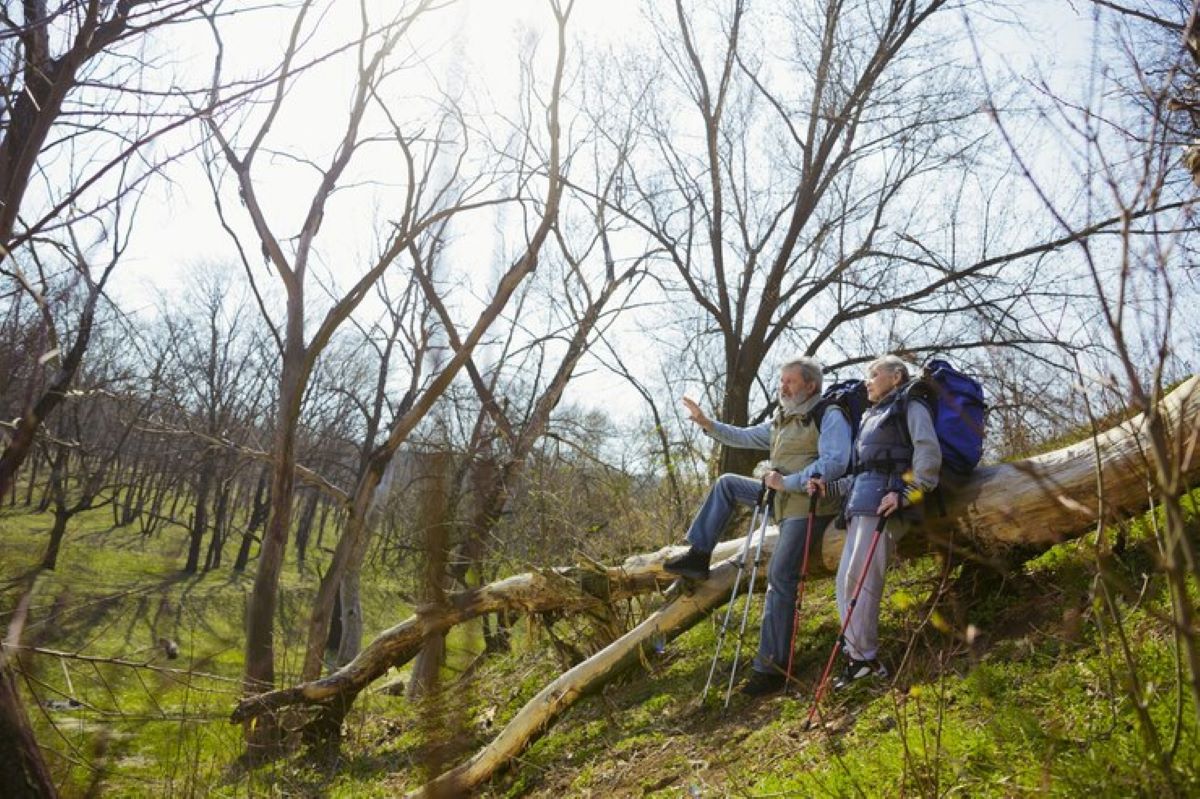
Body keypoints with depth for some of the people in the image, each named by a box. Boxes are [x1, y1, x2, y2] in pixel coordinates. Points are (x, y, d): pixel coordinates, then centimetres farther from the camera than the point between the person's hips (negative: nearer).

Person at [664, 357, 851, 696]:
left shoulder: (829, 416, -9)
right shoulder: (781, 420, 17)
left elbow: (835, 463, -22)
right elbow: (745, 437, 21)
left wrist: (786, 482, -20)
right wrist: (707, 423, 10)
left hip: (808, 504, -9)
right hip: (783, 499, 9)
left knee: (779, 576, -15)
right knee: (726, 483, 12)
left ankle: (772, 665, -10)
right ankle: (698, 555, 11)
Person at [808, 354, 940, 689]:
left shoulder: (910, 407, 7)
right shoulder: (871, 417, 31)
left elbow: (929, 454, -9)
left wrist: (906, 494, -19)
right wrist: (828, 489, 18)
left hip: (884, 501, -9)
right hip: (860, 502, 9)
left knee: (858, 579, -14)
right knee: (846, 580, 3)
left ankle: (863, 656, -8)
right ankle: (858, 653, 6)